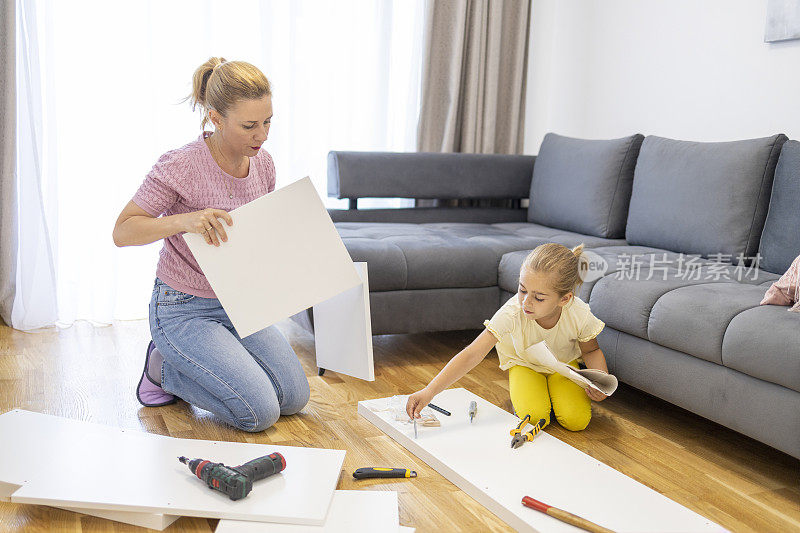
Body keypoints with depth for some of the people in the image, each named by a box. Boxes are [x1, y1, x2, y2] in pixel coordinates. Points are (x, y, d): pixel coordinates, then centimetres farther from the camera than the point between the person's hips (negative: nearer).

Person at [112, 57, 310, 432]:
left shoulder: (262, 164, -1)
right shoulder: (179, 166, -21)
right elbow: (122, 232, -17)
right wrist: (183, 221, -34)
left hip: (238, 304, 7)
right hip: (183, 311, -7)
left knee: (295, 398, 3)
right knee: (260, 413, -16)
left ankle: (189, 366, 20)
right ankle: (163, 368, 8)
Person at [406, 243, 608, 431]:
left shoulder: (580, 315, -31)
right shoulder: (511, 313, -37)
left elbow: (591, 351, -7)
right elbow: (472, 355, -41)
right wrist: (428, 392, -49)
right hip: (524, 363, -1)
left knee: (576, 420, -19)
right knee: (533, 417, -24)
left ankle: (552, 390, 12)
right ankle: (518, 392, 9)